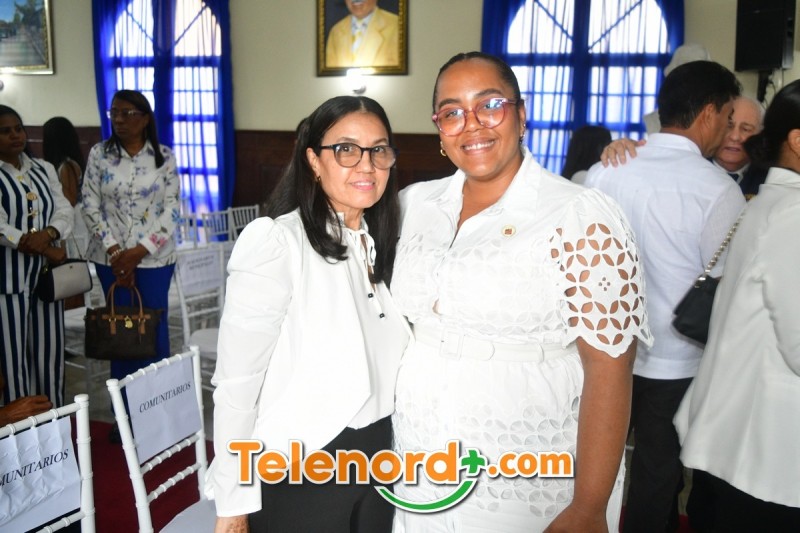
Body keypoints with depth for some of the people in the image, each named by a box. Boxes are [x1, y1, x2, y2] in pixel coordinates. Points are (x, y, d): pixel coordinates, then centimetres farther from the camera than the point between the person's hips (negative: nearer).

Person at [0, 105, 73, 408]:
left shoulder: (44, 169, 12)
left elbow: (64, 211, 5)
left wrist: (47, 234, -16)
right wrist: (48, 250, -14)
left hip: (47, 273, 5)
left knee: (50, 352, 9)